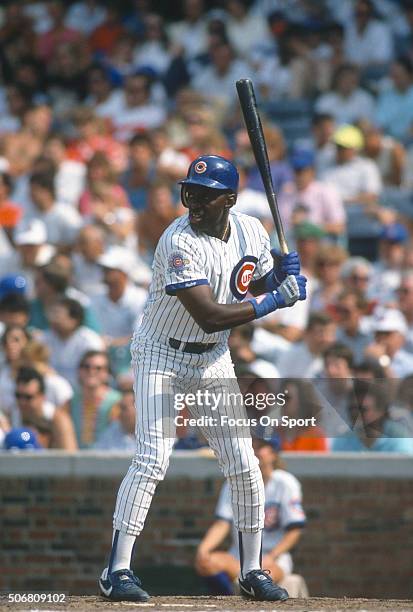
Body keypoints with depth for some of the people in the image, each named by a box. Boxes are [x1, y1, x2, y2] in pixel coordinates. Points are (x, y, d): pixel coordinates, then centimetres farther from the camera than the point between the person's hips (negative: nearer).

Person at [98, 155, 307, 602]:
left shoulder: (251, 231, -3)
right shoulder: (179, 243, -25)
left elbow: (259, 288, 11)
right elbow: (210, 316, -30)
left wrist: (282, 275, -11)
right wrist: (273, 301, -27)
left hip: (214, 360, 6)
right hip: (162, 355, -6)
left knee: (243, 465, 2)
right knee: (152, 459, -17)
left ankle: (252, 571, 16)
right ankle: (117, 571, -14)